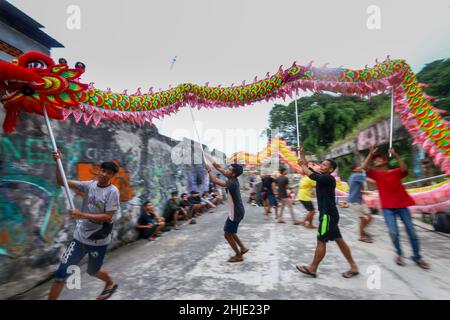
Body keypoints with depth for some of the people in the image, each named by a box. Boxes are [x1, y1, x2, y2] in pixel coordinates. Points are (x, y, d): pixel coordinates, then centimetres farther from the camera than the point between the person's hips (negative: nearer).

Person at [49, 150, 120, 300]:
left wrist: (82, 215, -25)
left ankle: (111, 283, 49)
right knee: (61, 273, 2)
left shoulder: (113, 191, -17)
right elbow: (61, 182, -4)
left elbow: (108, 217, -20)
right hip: (80, 236, 3)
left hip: (98, 240, -3)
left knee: (93, 270, 19)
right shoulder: (89, 185, -3)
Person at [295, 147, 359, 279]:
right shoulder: (322, 177, 11)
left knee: (321, 241, -1)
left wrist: (302, 165, -15)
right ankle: (353, 267, 23)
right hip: (328, 214, 10)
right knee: (338, 240, 14)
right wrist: (302, 154, 4)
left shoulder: (329, 178, -16)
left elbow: (311, 175, -29)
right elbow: (308, 168, 12)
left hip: (328, 214, -10)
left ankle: (312, 269, 10)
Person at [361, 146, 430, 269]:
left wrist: (395, 155, -24)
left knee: (411, 232, 7)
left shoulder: (396, 172, 4)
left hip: (402, 205, 1)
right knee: (394, 233, -8)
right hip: (388, 208, -1)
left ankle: (417, 257, 26)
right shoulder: (376, 174, 4)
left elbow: (404, 168, -18)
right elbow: (364, 167, -12)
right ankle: (399, 253, 18)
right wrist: (370, 154, -12)